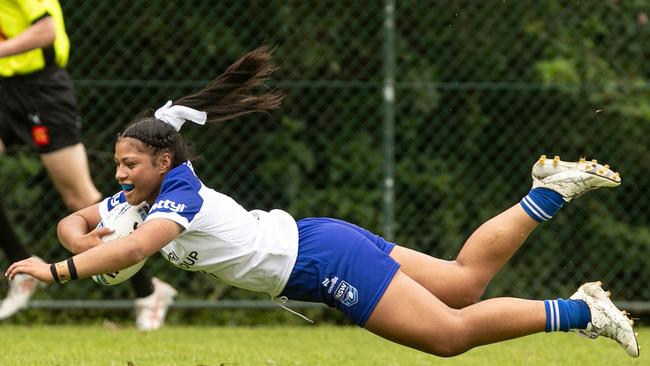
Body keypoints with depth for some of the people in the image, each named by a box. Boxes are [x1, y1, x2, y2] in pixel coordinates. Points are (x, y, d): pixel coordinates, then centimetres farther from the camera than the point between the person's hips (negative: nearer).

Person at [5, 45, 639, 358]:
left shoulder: (178, 195, -21)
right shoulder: (135, 195, 4)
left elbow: (137, 247, -39)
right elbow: (73, 222, 11)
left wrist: (58, 271, -42)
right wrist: (88, 243, -13)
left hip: (320, 260, -9)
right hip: (317, 240, 9)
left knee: (453, 332, -10)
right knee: (463, 281, 18)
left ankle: (579, 311, -6)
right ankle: (548, 192, 22)